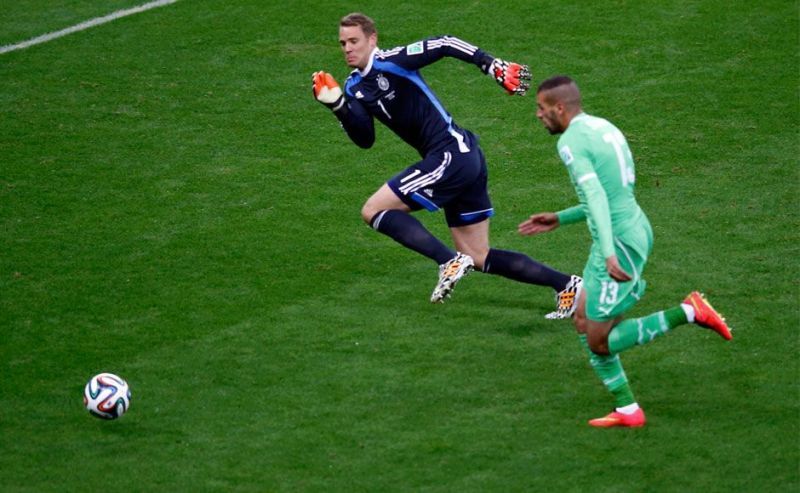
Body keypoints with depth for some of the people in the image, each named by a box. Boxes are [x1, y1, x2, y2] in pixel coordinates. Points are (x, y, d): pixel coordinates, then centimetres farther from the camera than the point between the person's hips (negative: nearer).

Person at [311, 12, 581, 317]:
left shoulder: (391, 63, -12)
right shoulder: (354, 87, 13)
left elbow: (445, 45, -13)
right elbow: (365, 140, 9)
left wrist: (494, 66, -20)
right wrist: (337, 106, -4)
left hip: (452, 154, -9)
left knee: (373, 211, -10)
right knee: (479, 258, 11)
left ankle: (450, 262, -16)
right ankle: (566, 285, 14)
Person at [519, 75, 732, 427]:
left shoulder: (571, 141, -14)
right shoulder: (606, 128, 15)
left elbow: (597, 196, -27)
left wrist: (608, 252, -36)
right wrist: (559, 219, 26)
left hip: (619, 242, -10)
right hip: (635, 229, 10)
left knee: (599, 342, -1)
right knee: (583, 321, 17)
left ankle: (689, 312, -6)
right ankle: (627, 410, 16)